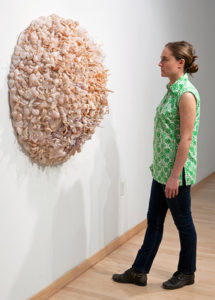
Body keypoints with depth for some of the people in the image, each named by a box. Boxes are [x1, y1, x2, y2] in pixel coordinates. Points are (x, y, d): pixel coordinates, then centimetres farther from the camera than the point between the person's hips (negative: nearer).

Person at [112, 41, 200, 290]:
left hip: (176, 171, -9)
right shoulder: (172, 89, 10)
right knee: (154, 220, 15)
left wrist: (174, 177, -20)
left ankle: (187, 273, 28)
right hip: (161, 169, 9)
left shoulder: (186, 94, -18)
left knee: (183, 222, 8)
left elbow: (186, 139, -21)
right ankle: (139, 271, 26)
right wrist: (161, 170, 19)